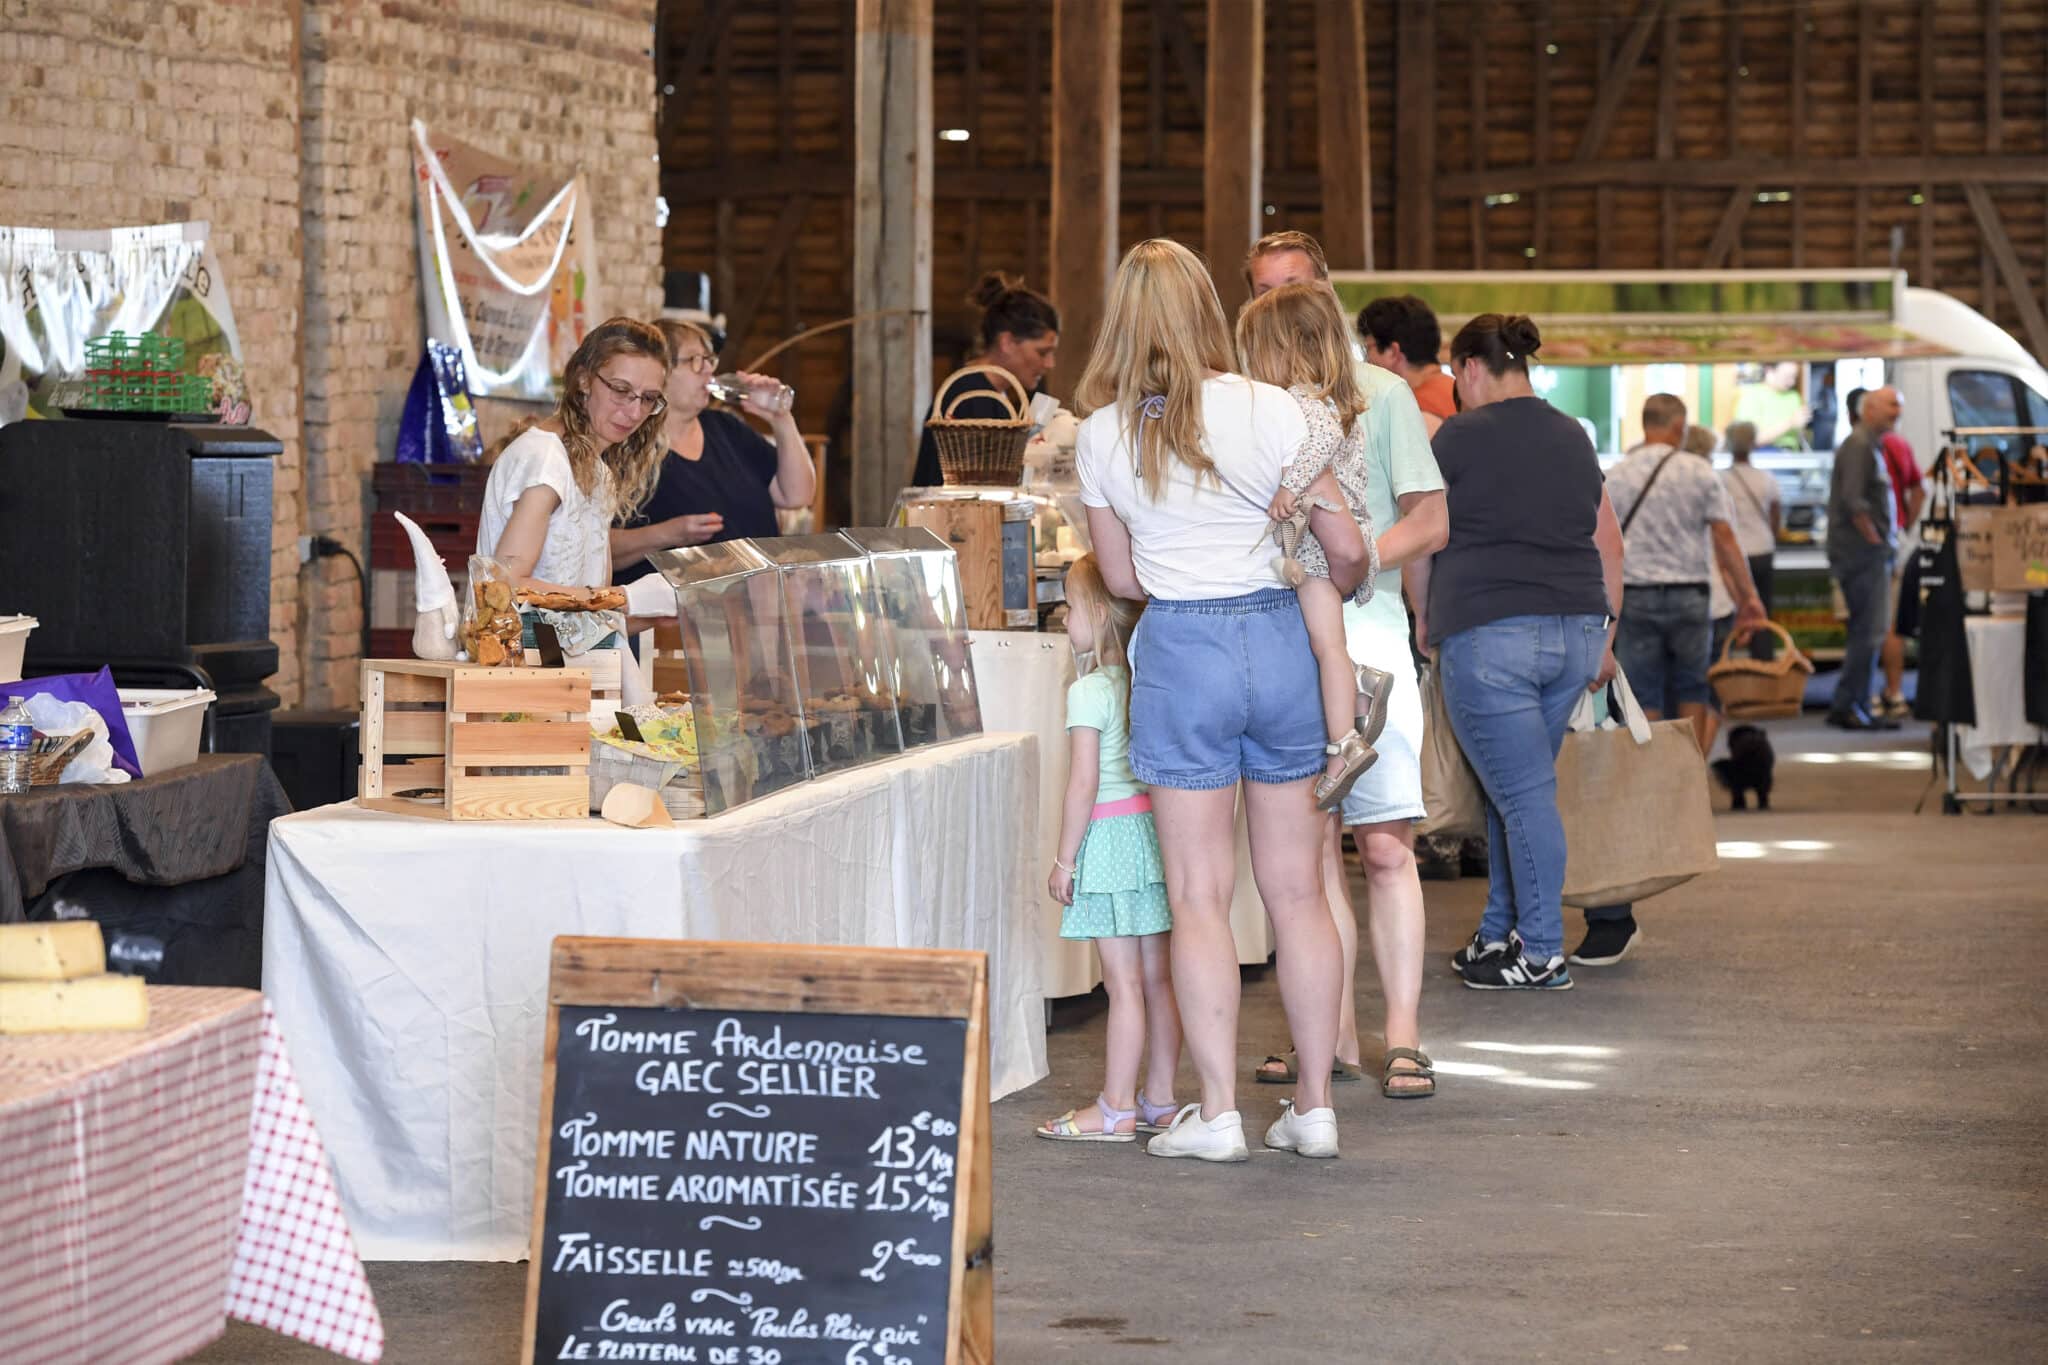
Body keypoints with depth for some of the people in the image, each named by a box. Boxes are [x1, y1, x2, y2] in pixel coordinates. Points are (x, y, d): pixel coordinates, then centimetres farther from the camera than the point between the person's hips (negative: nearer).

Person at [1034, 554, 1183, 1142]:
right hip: (1157, 828, 7)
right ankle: (1159, 1099, 17)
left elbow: (1083, 784, -15)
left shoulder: (1089, 692, -13)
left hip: (1110, 834, -7)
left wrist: (1065, 859, -8)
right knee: (1158, 976, 11)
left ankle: (1116, 1111, 0)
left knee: (1123, 983, -4)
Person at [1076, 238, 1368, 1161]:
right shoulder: (1268, 410, -4)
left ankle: (1218, 1113, 1)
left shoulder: (1102, 434, -1)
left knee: (1199, 895, 3)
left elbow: (1122, 579, 7)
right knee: (1296, 889, 9)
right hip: (1278, 638, 1)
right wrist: (1336, 592, 21)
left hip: (1179, 646, -1)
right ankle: (1314, 1107, 13)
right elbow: (1345, 548, -1)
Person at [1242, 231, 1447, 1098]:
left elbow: (1430, 522, 3)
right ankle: (1337, 1035, 8)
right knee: (1310, 845, 4)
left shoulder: (1380, 393, 6)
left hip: (1364, 629, -3)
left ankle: (1402, 1036, -4)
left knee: (1385, 845, -6)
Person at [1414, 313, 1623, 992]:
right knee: (1515, 784, 16)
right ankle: (1500, 933, 22)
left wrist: (1425, 617, 17)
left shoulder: (1460, 437, -3)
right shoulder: (1572, 438, 15)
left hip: (1489, 634, -6)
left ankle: (1541, 954, -3)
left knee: (1523, 792, -5)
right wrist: (1604, 632, 24)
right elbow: (1609, 543, 18)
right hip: (1576, 629, 6)